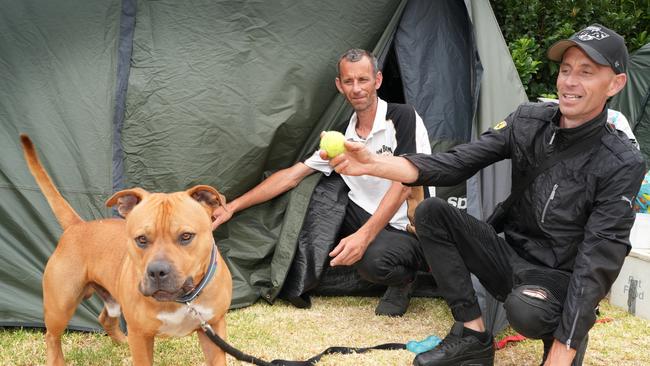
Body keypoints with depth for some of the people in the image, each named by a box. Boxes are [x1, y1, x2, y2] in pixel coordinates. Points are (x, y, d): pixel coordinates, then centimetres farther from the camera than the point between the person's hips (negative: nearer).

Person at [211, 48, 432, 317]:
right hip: (371, 223, 5)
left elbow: (403, 184, -21)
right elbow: (291, 175, 6)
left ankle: (402, 279, 0)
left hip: (412, 231, -5)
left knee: (374, 260, -36)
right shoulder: (342, 137, 6)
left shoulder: (403, 118, -12)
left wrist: (364, 236, -32)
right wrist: (233, 206, 1)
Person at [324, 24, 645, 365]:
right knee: (431, 212, -13)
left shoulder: (621, 164, -19)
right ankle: (472, 336, -8)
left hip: (560, 280, -5)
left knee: (526, 309, -39)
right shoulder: (527, 121, -4)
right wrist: (374, 163, -25)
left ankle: (569, 333, -1)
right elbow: (455, 163, -9)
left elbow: (598, 259, -23)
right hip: (510, 258, 6)